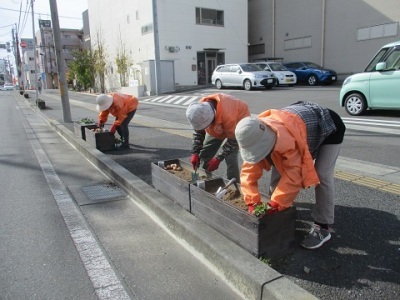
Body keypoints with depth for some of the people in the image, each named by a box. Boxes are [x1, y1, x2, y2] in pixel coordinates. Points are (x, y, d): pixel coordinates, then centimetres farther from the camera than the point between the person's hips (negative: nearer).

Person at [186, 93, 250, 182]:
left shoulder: (227, 114, -44)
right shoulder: (200, 109, -27)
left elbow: (233, 139, -30)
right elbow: (198, 131, -9)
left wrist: (218, 159, -29)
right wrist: (195, 153, -16)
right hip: (217, 126, 6)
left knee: (230, 158, -21)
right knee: (205, 155, 6)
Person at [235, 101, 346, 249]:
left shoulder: (288, 138, -47)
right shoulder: (254, 137, -24)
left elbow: (293, 174, -40)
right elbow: (249, 170, -21)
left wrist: (276, 204, -37)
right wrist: (252, 202, -29)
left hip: (329, 128, -6)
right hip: (301, 125, 6)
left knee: (322, 176, -18)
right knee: (278, 168, -2)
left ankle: (322, 227, -3)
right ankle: (278, 215, 14)